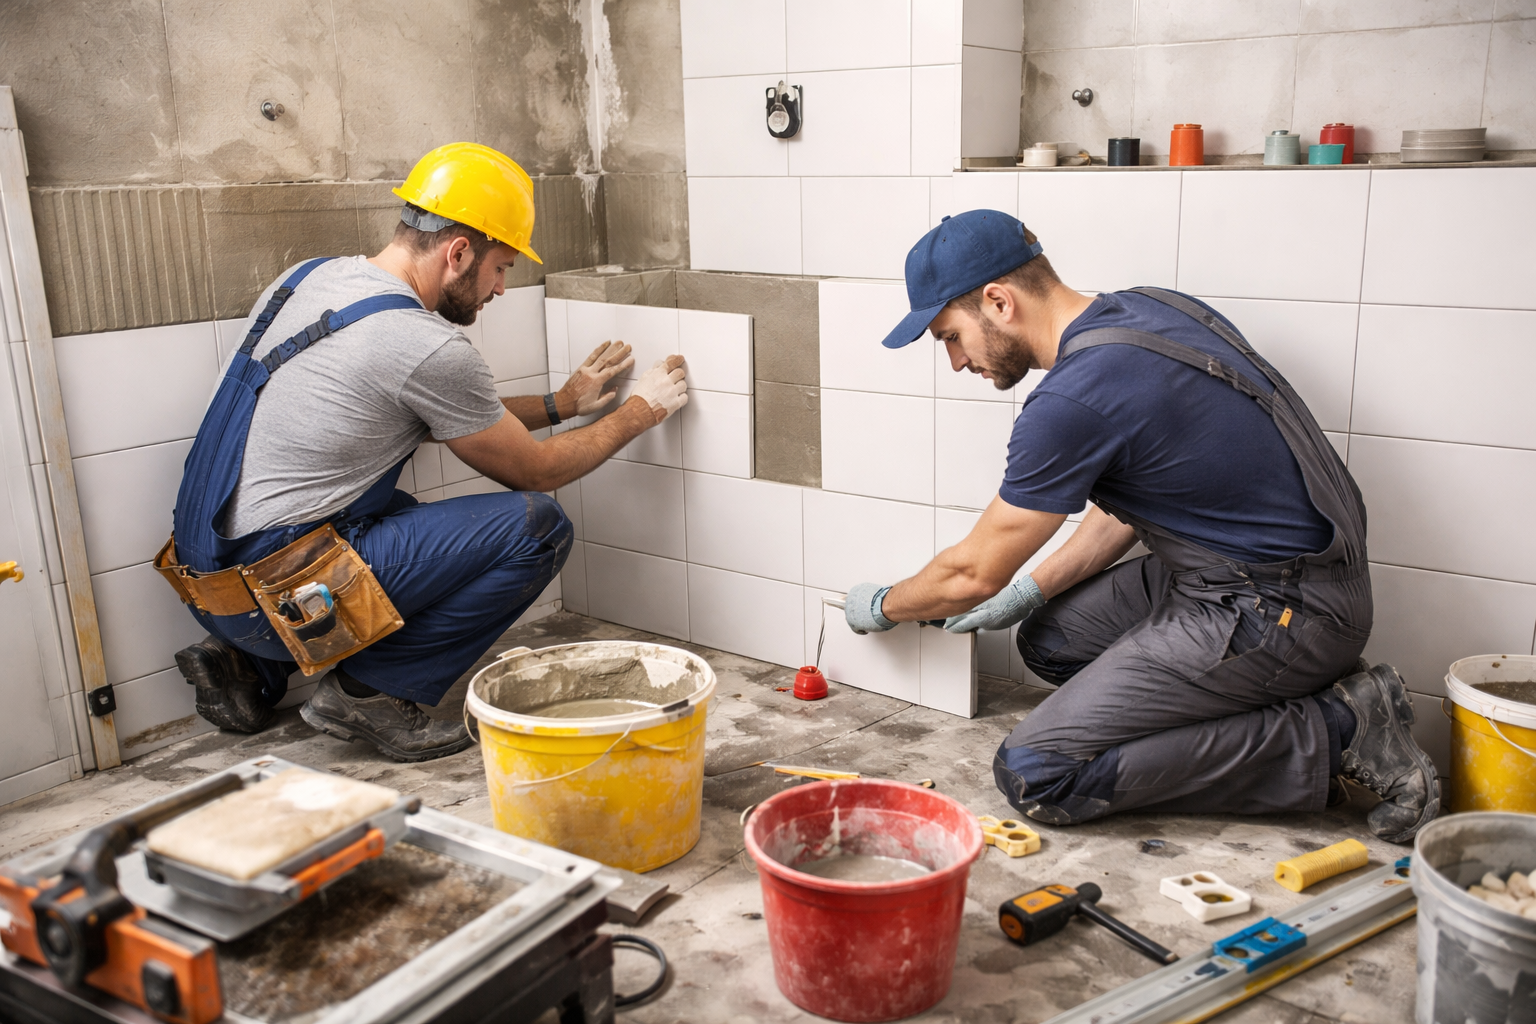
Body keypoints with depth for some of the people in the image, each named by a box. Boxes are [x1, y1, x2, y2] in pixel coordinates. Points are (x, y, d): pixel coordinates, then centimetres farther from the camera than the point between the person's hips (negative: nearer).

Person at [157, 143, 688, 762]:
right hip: (279, 594, -9)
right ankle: (374, 688, -1)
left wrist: (560, 403, 24)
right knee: (536, 526, -9)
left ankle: (252, 670, 19)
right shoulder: (425, 347, -18)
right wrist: (639, 413, 11)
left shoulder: (307, 279, 9)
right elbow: (534, 472, -2)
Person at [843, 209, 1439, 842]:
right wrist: (1029, 592, 17)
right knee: (1050, 641, 15)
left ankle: (1333, 733, -4)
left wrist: (883, 608, 10)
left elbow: (975, 573, -9)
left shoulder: (1073, 400, -22)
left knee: (1034, 774, -11)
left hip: (1281, 612, -10)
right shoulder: (1140, 308, 6)